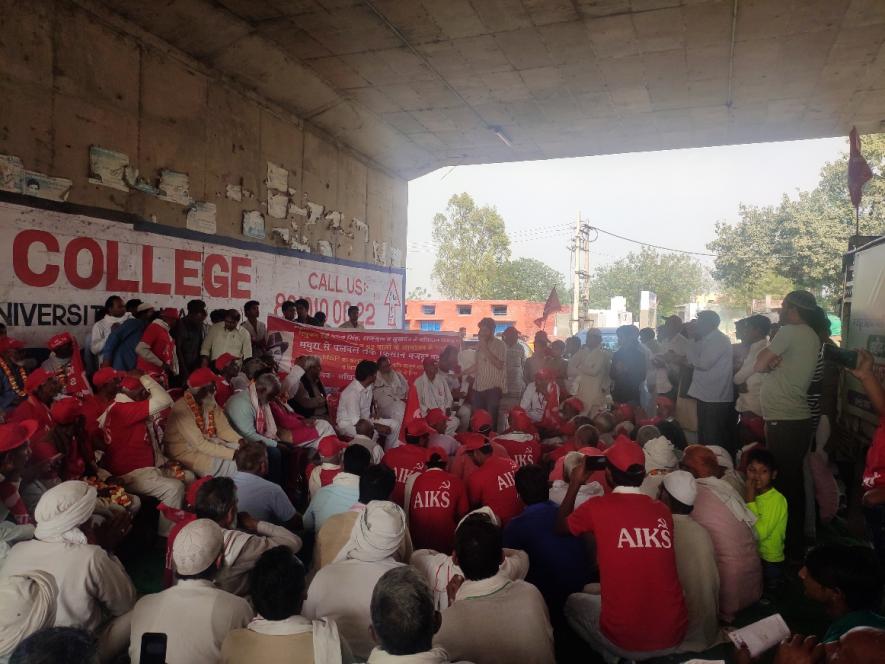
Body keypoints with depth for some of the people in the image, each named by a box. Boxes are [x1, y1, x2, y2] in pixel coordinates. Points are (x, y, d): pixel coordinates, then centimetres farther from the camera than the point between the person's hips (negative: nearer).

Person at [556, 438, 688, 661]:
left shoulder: (597, 507, -10)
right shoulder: (662, 511, 1)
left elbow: (560, 527, 11)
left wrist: (575, 484, 17)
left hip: (625, 641, -4)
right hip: (673, 638, 4)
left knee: (573, 603, 26)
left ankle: (616, 657, 12)